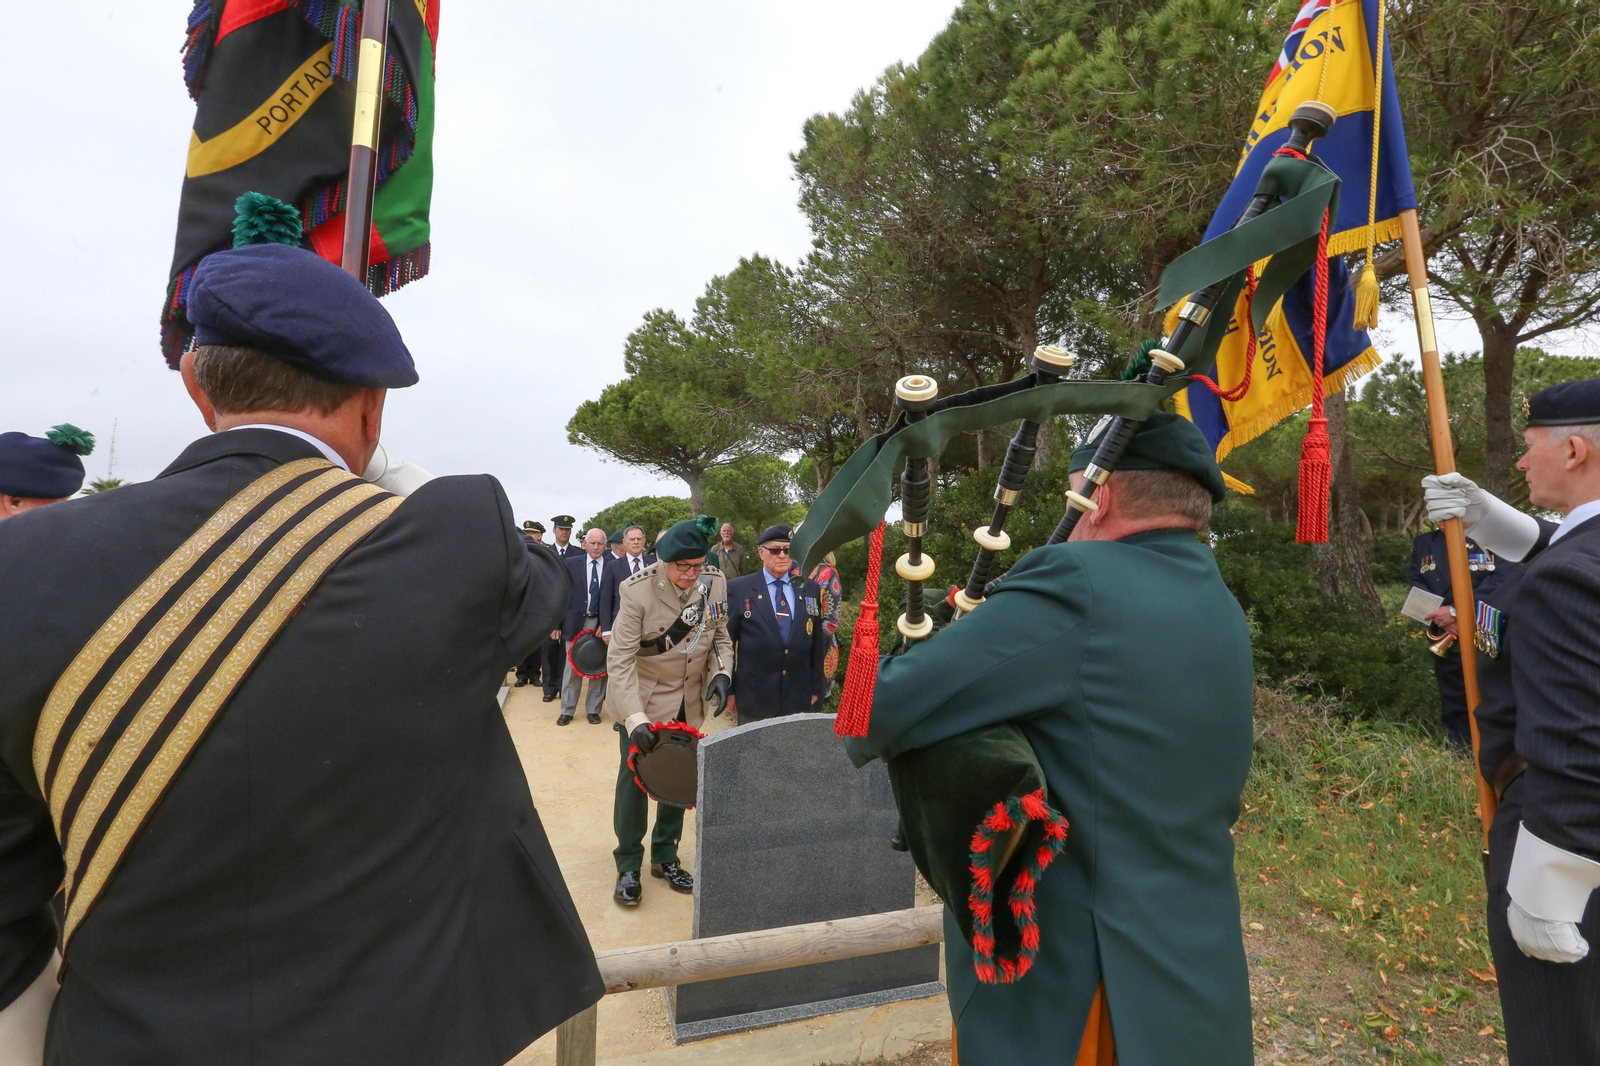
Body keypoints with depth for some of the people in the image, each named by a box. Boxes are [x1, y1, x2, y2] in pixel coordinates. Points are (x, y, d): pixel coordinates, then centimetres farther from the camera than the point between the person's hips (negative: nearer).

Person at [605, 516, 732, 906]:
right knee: (634, 780, 5)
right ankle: (628, 866, 24)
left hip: (688, 703, 4)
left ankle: (665, 856, 33)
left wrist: (720, 672, -16)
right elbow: (620, 659, -22)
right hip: (643, 701, -4)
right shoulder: (638, 589, -24)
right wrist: (635, 718, -29)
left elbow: (719, 636, 3)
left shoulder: (715, 582, -12)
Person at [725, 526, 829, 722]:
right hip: (753, 696, -2)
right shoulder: (738, 589, -5)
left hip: (799, 697, 3)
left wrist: (816, 687, 9)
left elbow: (817, 643, 9)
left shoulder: (810, 589, 5)